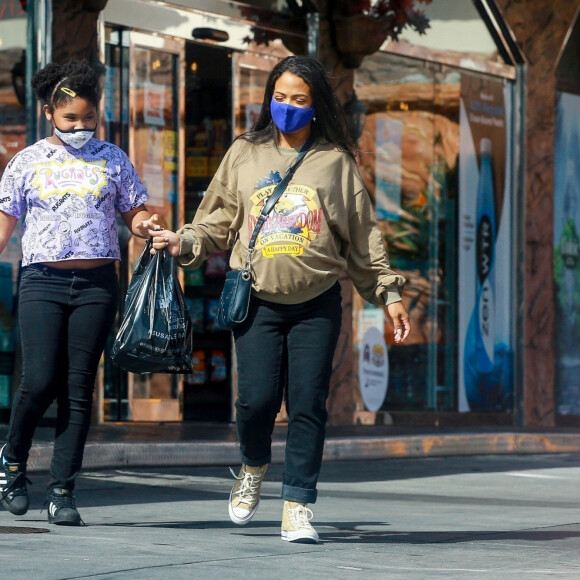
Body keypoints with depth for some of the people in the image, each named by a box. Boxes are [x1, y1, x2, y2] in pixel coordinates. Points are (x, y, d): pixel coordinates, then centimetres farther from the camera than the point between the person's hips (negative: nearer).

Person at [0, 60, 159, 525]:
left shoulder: (112, 160, 11)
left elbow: (136, 213, 14)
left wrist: (146, 226, -9)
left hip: (97, 283, 1)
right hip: (43, 281, -1)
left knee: (79, 387, -1)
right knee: (40, 381, -13)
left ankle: (63, 491, 4)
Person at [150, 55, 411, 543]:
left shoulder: (336, 162, 7)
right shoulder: (244, 155, 10)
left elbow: (363, 235, 11)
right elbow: (218, 222, 13)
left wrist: (389, 292, 9)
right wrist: (183, 243, -5)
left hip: (317, 304, 0)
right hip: (258, 301, 0)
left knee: (308, 404, -5)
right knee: (257, 397, -10)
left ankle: (298, 506, 4)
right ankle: (253, 467, 21)